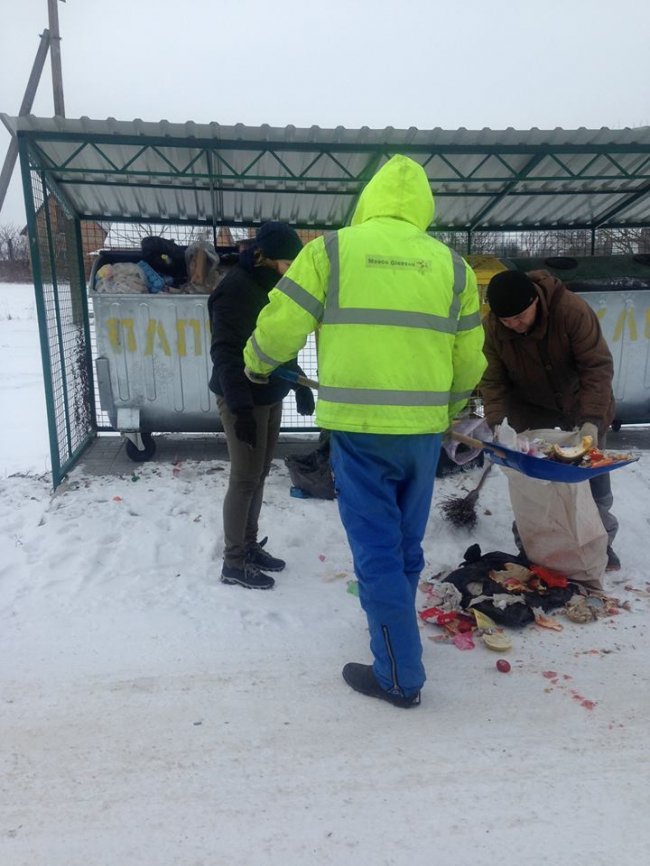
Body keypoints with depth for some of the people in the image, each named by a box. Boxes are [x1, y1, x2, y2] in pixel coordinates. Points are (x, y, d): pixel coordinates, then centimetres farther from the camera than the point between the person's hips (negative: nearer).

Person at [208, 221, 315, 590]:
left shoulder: (271, 287, 12)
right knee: (245, 478, -3)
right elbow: (227, 354, -21)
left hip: (270, 396, 9)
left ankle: (250, 545, 27)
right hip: (244, 401, -9)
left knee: (259, 475, 14)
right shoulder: (236, 288, -16)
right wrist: (241, 408, -25)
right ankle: (234, 561, 9)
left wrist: (300, 385, 17)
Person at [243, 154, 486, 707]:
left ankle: (400, 675, 15)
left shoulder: (331, 250, -1)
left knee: (376, 549, 6)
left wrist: (256, 363, 21)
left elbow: (280, 326, 0)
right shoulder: (450, 263, 8)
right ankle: (393, 629, 41)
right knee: (407, 543, 21)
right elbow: (469, 359, 10)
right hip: (422, 428, 4)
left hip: (358, 426, -3)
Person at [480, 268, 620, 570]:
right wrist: (497, 423, -27)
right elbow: (493, 381, -16)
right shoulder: (492, 327, -23)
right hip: (531, 408, 1)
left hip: (580, 401, -1)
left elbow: (598, 366, -30)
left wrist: (591, 419, -38)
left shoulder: (572, 310, -32)